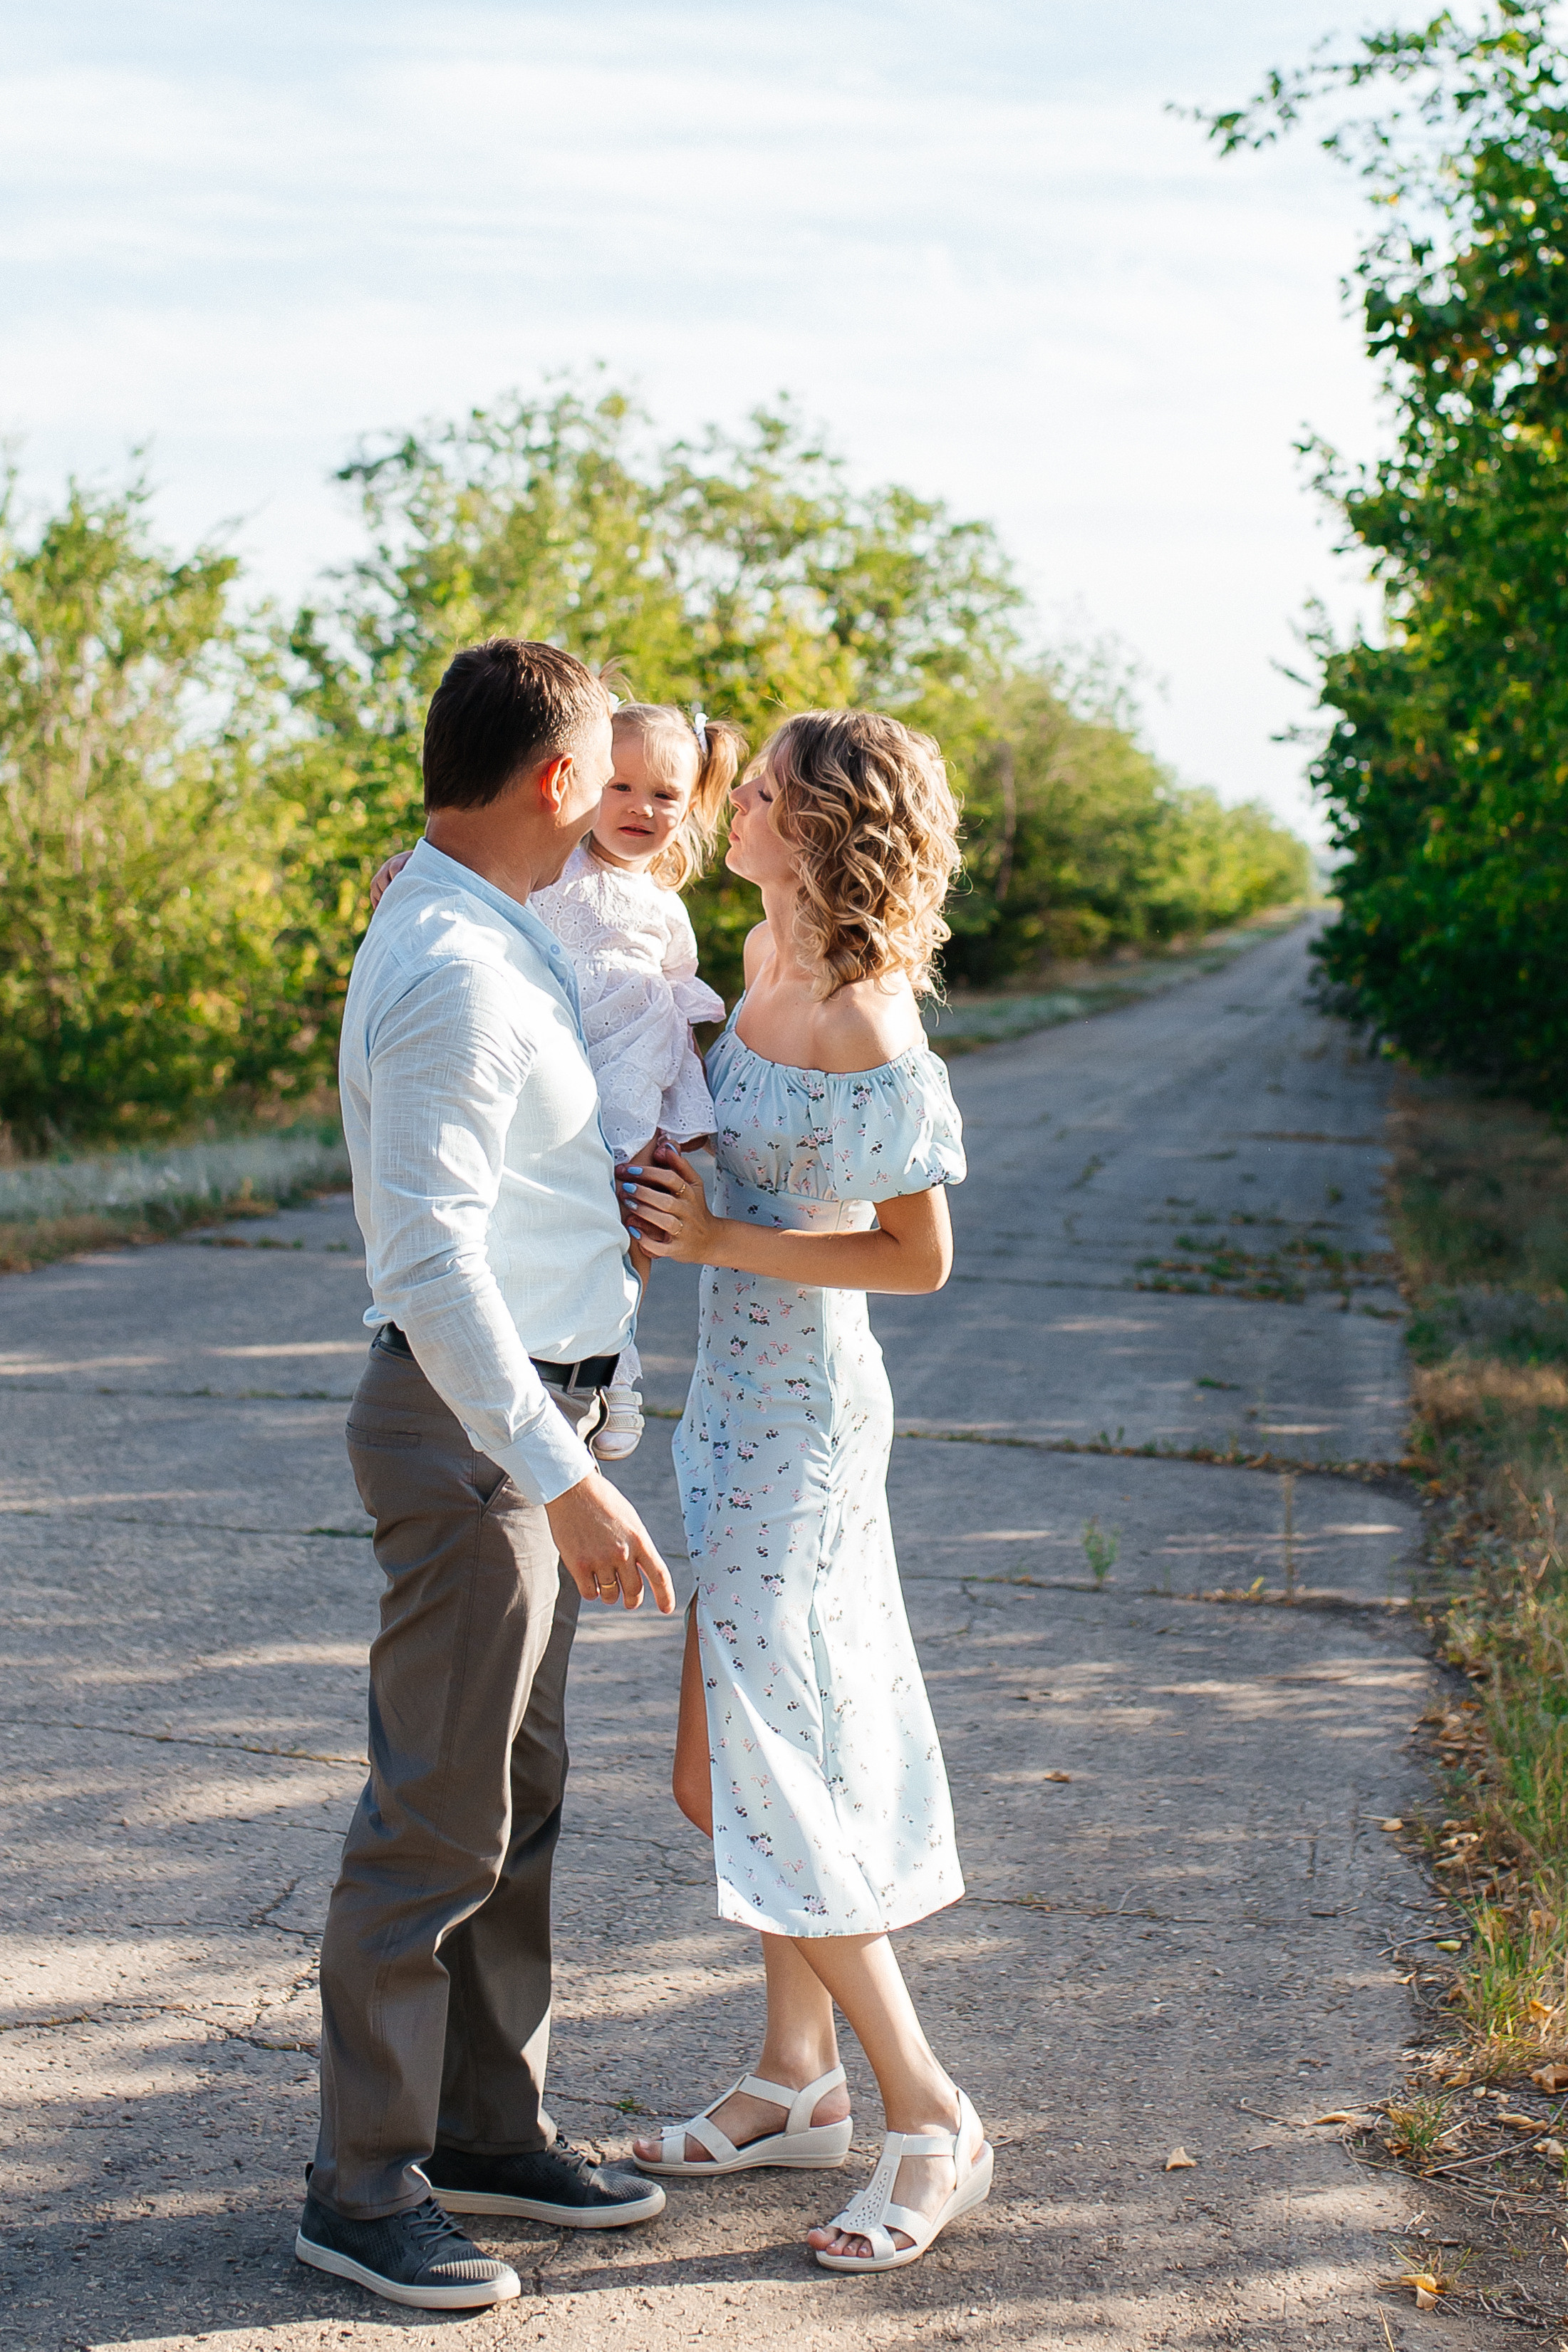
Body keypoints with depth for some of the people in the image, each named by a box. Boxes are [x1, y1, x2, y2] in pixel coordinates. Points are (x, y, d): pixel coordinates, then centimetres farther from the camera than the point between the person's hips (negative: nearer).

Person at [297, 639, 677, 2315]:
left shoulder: (500, 940, 11)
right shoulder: (457, 974, -21)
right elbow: (431, 1258, -29)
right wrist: (562, 1478, -31)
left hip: (522, 1418, 10)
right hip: (467, 1426, -10)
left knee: (515, 1796, 18)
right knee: (438, 1817, -1)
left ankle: (489, 2127, 31)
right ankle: (363, 2188, 12)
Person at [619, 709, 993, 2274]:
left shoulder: (863, 1027, -24)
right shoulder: (767, 956, 3)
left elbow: (921, 1257, -18)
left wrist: (716, 1240, -20)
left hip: (801, 1406, -9)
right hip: (744, 1387, 9)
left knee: (739, 1767, -6)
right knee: (769, 1746, 16)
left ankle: (931, 2117, 5)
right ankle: (799, 2082, 29)